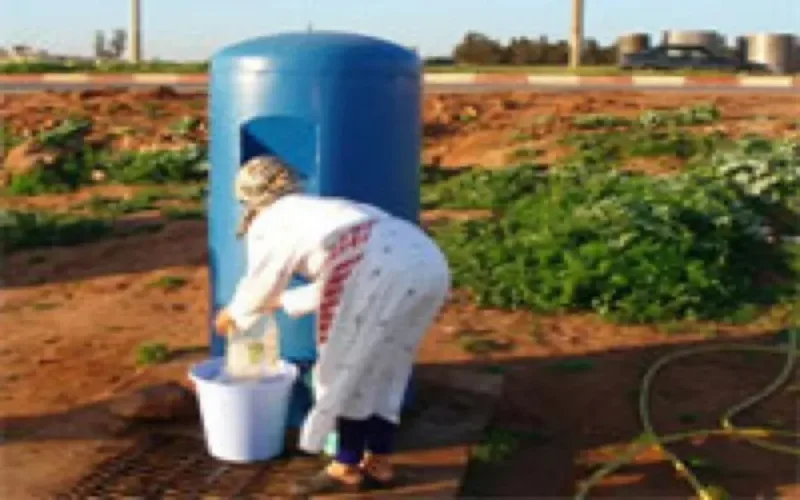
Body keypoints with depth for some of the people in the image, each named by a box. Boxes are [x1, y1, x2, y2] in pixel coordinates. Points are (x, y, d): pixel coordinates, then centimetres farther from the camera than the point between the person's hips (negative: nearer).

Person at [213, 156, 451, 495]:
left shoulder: (267, 223, 16)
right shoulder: (321, 210, 38)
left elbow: (258, 288, 23)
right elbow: (336, 283, 44)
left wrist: (233, 315, 43)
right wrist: (282, 302, 55)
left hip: (386, 271, -8)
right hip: (429, 264, 8)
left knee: (348, 368, 8)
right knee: (384, 367, 19)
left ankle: (347, 468, 17)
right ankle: (378, 464, 25)